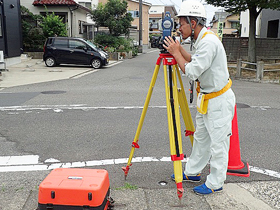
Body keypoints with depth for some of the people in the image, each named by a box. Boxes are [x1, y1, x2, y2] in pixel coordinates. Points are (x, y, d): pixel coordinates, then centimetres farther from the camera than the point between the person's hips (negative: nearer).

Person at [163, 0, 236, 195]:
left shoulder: (209, 41, -24)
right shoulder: (202, 40, 7)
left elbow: (192, 72, -27)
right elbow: (194, 63, 15)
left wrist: (176, 53, -15)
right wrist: (179, 49, 6)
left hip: (219, 100, -10)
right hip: (206, 98, 10)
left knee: (218, 143, 3)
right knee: (201, 137, 19)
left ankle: (215, 183, 17)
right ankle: (192, 172, 33)